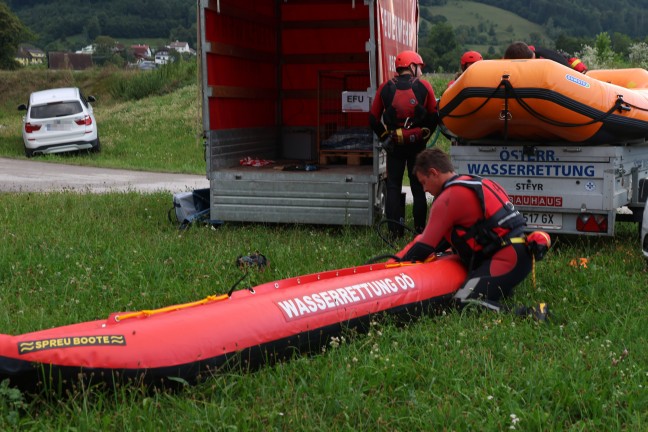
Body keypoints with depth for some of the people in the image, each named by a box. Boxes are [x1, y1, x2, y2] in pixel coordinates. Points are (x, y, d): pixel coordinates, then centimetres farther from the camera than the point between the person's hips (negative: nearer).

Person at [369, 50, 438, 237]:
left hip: (394, 145, 0)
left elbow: (373, 118, 1)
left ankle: (395, 231, 1)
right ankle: (419, 229, 9)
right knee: (418, 187, 9)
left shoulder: (385, 88, -1)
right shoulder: (424, 86, -2)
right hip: (417, 144, 0)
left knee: (393, 187, 6)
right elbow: (434, 116, 1)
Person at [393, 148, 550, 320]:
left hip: (505, 260, -9)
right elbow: (449, 235, 24)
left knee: (464, 303, -19)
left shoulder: (450, 197, -8)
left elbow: (424, 246, -5)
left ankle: (527, 316, -28)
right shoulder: (476, 182, 20)